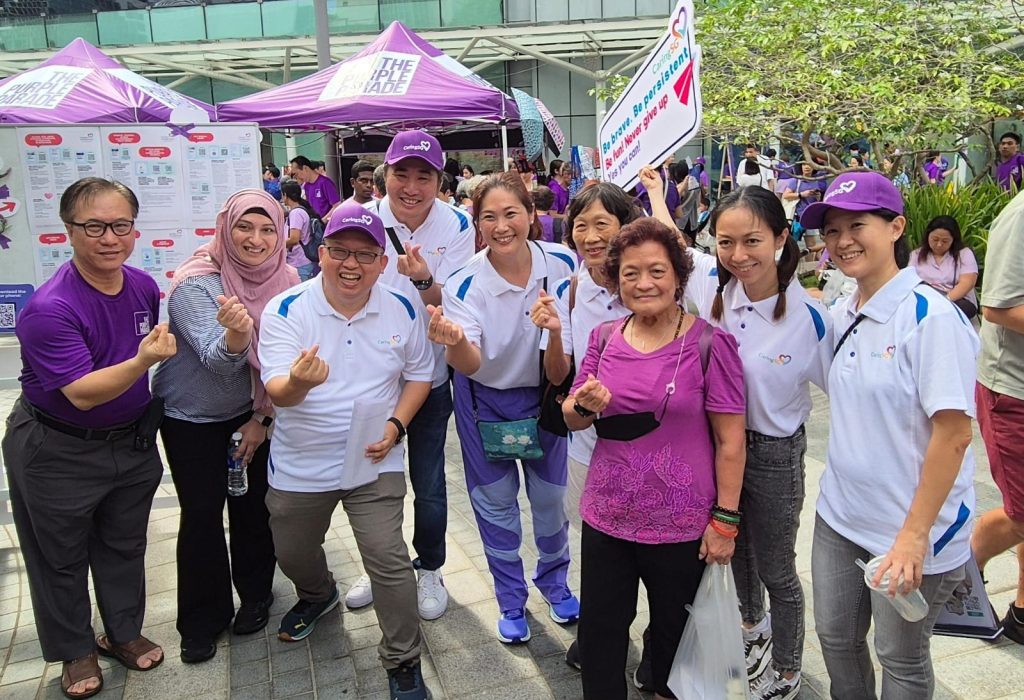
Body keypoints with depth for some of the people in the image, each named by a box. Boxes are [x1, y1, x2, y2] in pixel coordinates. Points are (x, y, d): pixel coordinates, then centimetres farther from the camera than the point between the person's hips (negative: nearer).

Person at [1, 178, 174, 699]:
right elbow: (81, 393, -31)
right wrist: (142, 360, -45)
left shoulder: (144, 286, -7)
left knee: (124, 545, 21)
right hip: (58, 453, -5)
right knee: (62, 557, 15)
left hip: (133, 441, 6)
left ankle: (123, 632, 43)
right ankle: (75, 650, 37)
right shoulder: (50, 308, -28)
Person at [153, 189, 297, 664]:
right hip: (191, 417, -3)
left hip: (252, 414, 3)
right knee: (202, 513, 0)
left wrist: (262, 419, 0)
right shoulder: (196, 284, -22)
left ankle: (255, 596, 31)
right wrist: (235, 332, -55)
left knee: (253, 505, 8)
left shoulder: (284, 282, -9)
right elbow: (217, 360, -33)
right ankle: (202, 622, 19)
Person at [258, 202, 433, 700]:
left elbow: (419, 374, 7)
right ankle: (317, 595, 56)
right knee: (292, 554, 20)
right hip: (300, 466, 1)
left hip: (375, 464, 0)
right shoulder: (286, 310, -14)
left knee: (389, 562, -5)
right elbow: (276, 392, -23)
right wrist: (297, 382, -47)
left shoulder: (402, 311, -6)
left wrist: (396, 424, -9)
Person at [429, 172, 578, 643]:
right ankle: (511, 600, 35)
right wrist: (455, 342, -50)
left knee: (550, 497, 15)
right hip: (486, 402, -1)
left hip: (544, 395, 2)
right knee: (497, 504, 12)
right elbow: (470, 363, -31)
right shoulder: (466, 284, -22)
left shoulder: (563, 262, -16)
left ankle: (554, 581, 43)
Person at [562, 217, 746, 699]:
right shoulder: (604, 338, 2)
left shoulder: (708, 343, -10)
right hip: (606, 517, 4)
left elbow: (730, 439, -9)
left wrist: (725, 520, -10)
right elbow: (571, 420, 8)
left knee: (673, 632, 17)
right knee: (598, 633, 14)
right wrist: (585, 404, -14)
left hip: (681, 525, -3)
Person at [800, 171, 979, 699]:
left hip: (912, 531, -6)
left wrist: (914, 536, -22)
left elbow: (953, 433, -21)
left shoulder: (931, 315, -19)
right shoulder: (841, 314, 3)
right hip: (839, 517, 6)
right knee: (835, 638, 19)